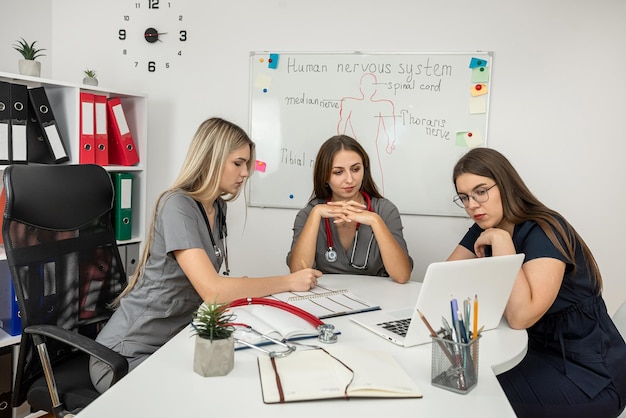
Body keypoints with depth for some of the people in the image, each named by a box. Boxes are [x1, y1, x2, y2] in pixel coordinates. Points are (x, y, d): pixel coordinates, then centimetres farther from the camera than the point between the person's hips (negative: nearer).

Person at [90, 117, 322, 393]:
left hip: (175, 339, 7)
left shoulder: (217, 207, 4)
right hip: (131, 353, -7)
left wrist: (244, 288, -12)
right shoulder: (178, 205, -21)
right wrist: (288, 282, -20)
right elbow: (212, 290, -29)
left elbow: (209, 286, 7)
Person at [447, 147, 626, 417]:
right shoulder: (484, 229, 2)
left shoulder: (543, 231, -22)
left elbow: (520, 317, -32)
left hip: (589, 373, -7)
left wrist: (500, 241, -29)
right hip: (539, 353, 7)